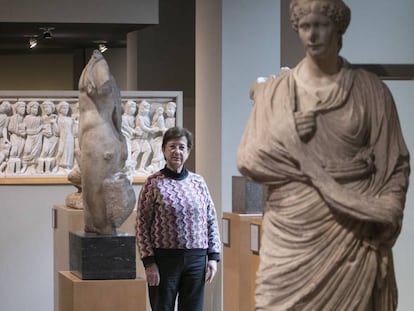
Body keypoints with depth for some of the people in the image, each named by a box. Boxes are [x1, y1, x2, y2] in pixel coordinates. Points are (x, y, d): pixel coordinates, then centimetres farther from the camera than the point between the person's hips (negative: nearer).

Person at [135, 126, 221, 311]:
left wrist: (213, 257, 4)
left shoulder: (198, 182, 8)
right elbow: (142, 225, -4)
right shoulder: (154, 183, -3)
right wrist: (149, 262, -10)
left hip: (196, 259, 3)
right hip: (164, 259, -3)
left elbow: (211, 222, 11)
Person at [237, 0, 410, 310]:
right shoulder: (274, 91, 6)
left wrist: (387, 212, -11)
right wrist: (286, 136, -11)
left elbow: (395, 162, 4)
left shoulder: (371, 90, 3)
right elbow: (247, 160, 4)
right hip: (292, 234, 1)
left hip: (352, 233, -1)